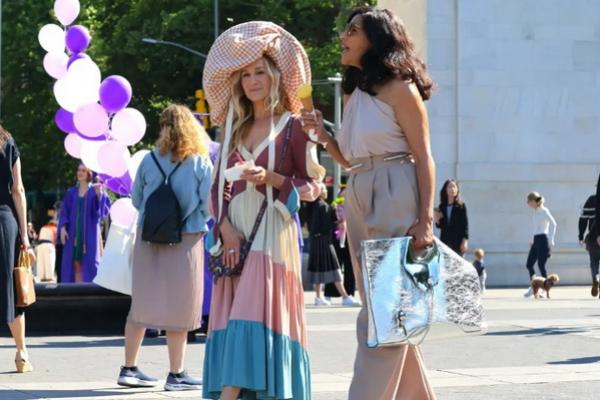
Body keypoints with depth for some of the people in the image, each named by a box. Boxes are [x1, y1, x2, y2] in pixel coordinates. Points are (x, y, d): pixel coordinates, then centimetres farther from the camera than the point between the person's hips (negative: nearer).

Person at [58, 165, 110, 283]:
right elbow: (64, 212, 10)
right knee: (75, 264, -1)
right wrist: (62, 227, -4)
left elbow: (103, 208, -8)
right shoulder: (71, 192, 14)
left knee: (89, 264, -6)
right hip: (74, 233, 3)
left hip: (90, 233, -3)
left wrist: (99, 195, -24)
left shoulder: (95, 191, 6)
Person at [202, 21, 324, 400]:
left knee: (255, 317, -13)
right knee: (233, 320, -1)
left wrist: (271, 179, -17)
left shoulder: (293, 126, 2)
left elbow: (312, 185, -1)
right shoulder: (235, 130, 17)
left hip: (273, 232, -5)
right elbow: (219, 187, 12)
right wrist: (226, 227, -4)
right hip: (236, 234, 6)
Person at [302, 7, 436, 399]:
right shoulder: (353, 95, 17)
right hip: (360, 203, 8)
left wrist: (425, 219, -17)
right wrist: (323, 135, 4)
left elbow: (423, 157, -9)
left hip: (396, 202, -8)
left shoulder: (399, 88, -5)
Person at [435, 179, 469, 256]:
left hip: (457, 242, -3)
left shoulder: (461, 206, 1)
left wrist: (465, 240, -11)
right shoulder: (442, 206, 10)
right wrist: (437, 221, -6)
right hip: (445, 241, 3)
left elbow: (465, 224, -3)